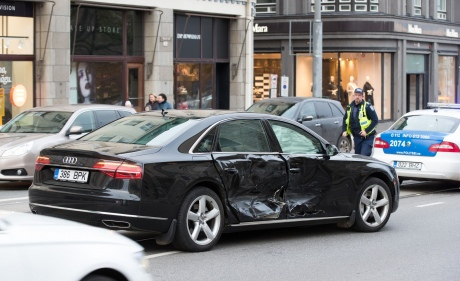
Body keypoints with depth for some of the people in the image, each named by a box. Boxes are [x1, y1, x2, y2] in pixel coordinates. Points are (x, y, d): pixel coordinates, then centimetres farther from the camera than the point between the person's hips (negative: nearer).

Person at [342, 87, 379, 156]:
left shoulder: (367, 106, -9)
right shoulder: (350, 107, 9)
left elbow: (375, 120, -12)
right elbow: (345, 119, 21)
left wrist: (366, 131, -19)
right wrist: (344, 130, 5)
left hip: (367, 137, -6)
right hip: (356, 137, 6)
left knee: (364, 156, -17)